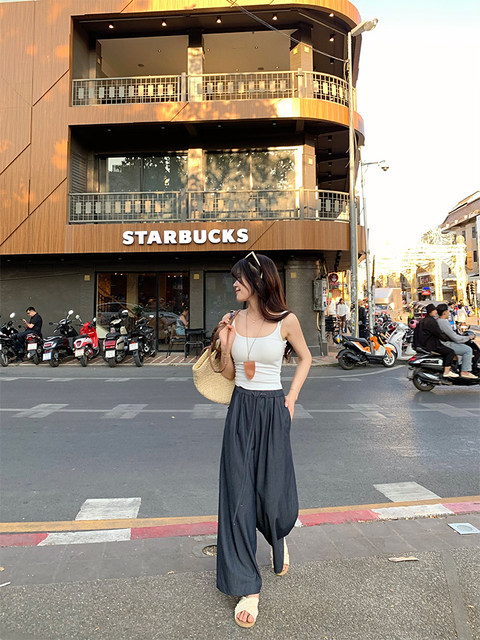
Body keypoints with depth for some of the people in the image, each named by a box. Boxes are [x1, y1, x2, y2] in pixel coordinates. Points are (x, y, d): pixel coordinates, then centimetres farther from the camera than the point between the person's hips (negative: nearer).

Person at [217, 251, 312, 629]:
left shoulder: (286, 321, -7)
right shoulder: (234, 321, 3)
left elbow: (305, 358, 9)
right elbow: (228, 374, 8)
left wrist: (292, 397, 0)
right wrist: (224, 346, -9)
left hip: (273, 411, -2)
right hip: (240, 409, 3)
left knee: (273, 491, 7)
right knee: (238, 495, 1)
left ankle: (280, 538, 46)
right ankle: (248, 588, 15)